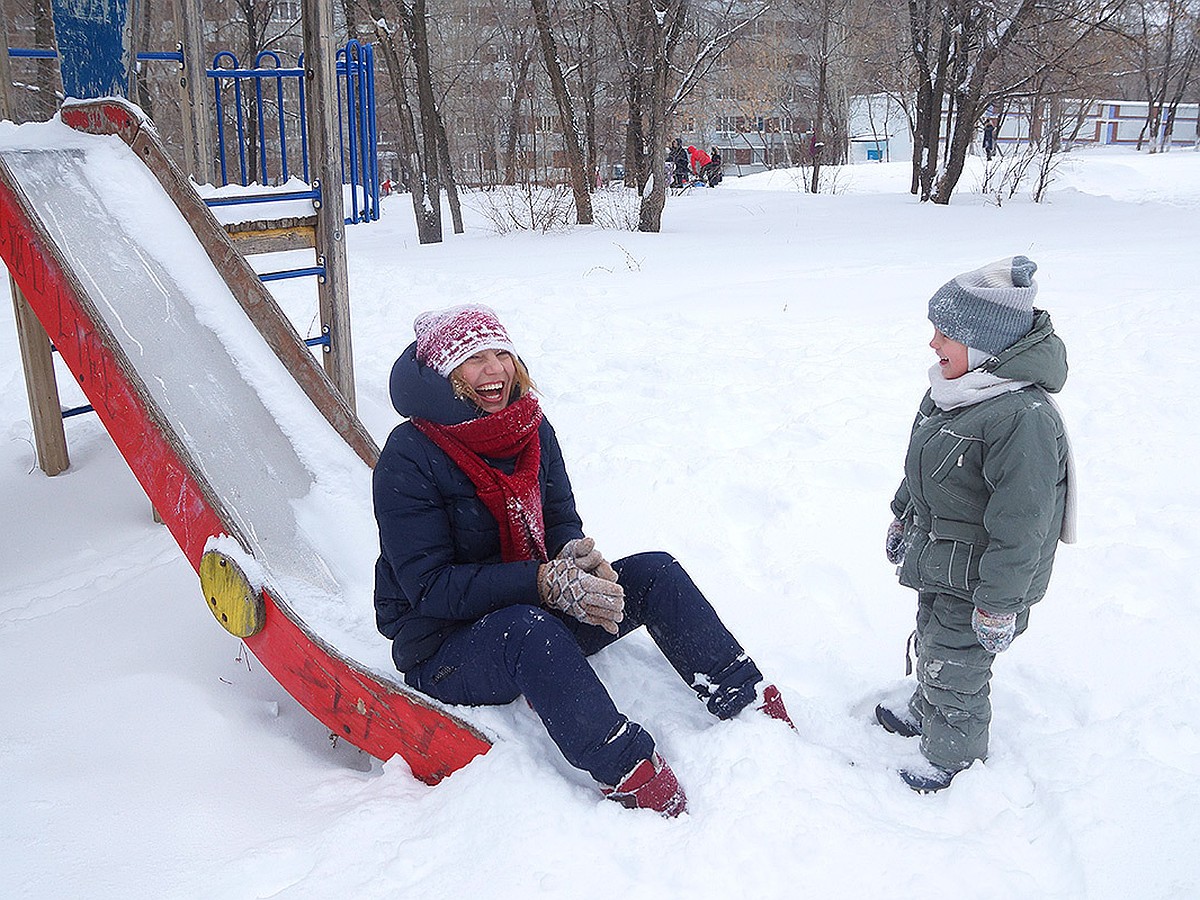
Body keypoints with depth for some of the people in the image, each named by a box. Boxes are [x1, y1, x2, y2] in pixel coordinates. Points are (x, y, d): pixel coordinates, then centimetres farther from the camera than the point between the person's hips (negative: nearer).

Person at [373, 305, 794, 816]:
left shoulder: (532, 429, 1)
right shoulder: (409, 458, -18)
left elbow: (561, 523, 5)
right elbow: (429, 586, -22)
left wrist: (580, 561, -21)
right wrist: (544, 582, -31)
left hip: (539, 612, 6)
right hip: (443, 650, -6)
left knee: (655, 573, -11)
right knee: (527, 628, -39)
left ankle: (757, 714, -11)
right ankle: (634, 780, -41)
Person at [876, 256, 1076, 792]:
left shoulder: (1024, 418, -32)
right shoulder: (950, 389, -1)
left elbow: (1020, 527, -28)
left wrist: (999, 605, -23)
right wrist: (903, 518, 25)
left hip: (976, 581, -8)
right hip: (936, 564, 9)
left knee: (954, 669, 9)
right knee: (931, 646, 28)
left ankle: (954, 761, 32)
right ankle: (923, 714, 53)